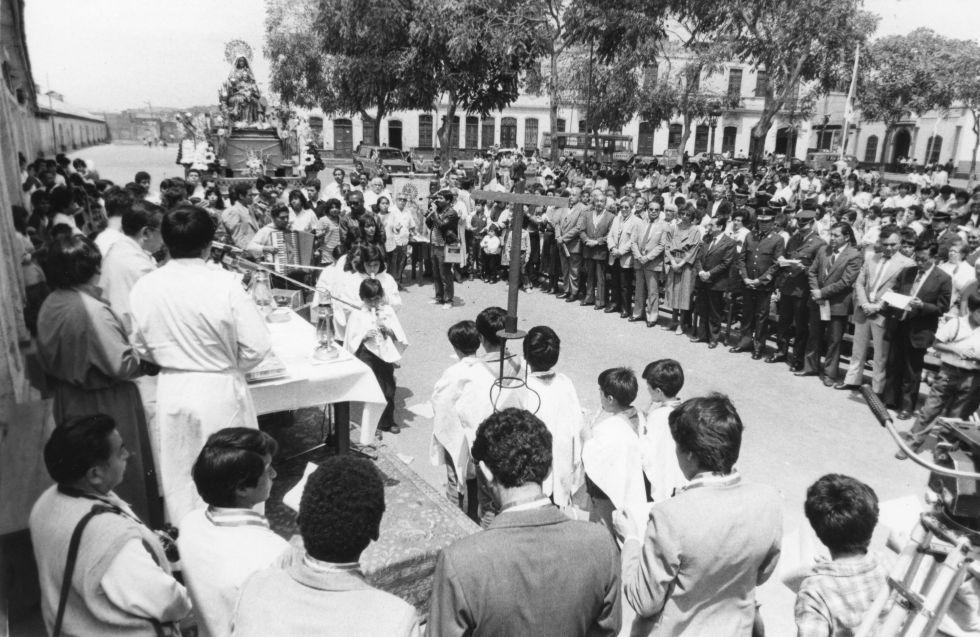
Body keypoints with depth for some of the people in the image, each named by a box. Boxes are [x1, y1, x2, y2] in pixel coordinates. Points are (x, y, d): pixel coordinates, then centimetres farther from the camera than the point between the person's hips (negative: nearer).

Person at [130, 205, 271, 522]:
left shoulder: (144, 287, -6)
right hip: (220, 392, -3)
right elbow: (256, 346, -16)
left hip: (171, 392, 4)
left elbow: (142, 348, 6)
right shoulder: (224, 284, -18)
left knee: (178, 476, 20)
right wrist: (228, 365, 3)